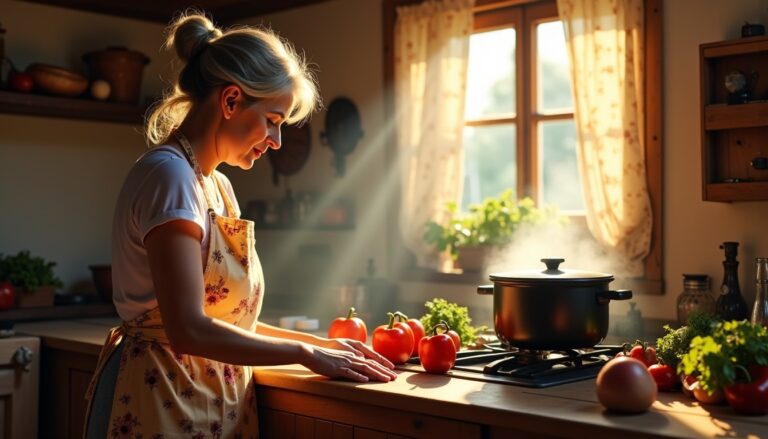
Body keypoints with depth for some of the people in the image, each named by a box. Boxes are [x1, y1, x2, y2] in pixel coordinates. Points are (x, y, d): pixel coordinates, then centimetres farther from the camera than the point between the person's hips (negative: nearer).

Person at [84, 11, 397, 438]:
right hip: (165, 402, -9)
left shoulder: (218, 186, 11)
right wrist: (306, 352, -14)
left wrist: (319, 342, 3)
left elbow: (226, 316, 11)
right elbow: (188, 330, -24)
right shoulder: (169, 175, -17)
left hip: (216, 401, 9)